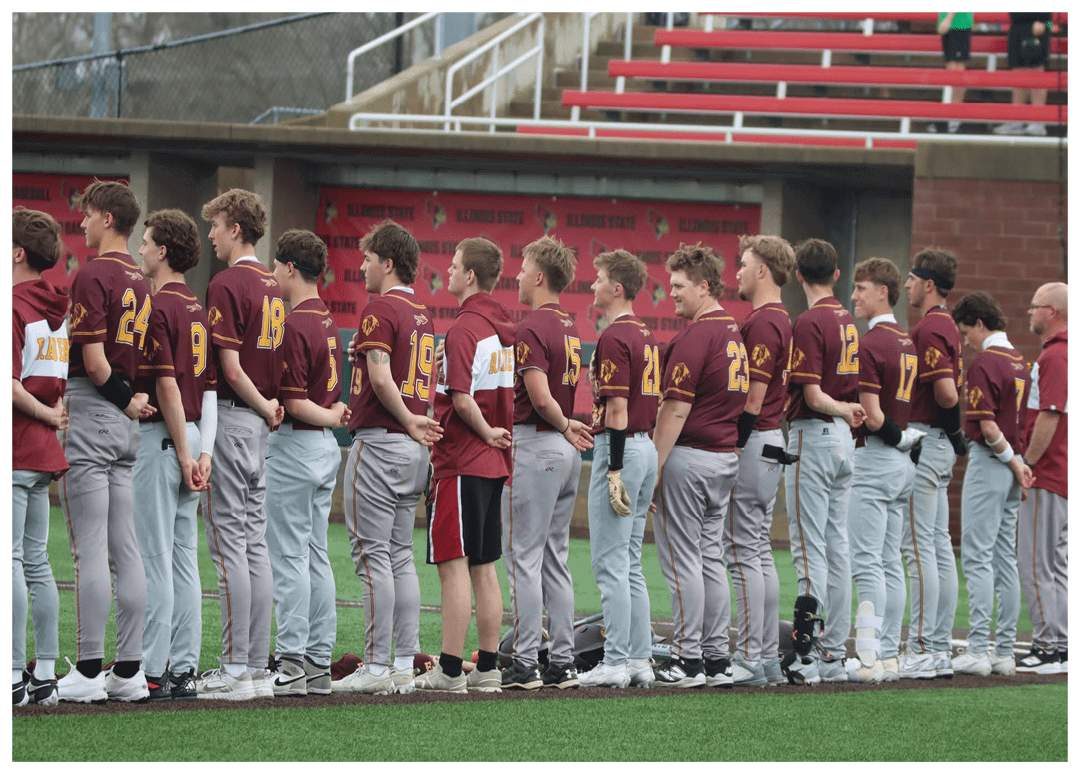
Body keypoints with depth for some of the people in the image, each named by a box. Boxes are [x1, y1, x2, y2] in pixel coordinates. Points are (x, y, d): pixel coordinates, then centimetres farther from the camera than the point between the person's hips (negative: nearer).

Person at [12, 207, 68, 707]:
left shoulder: (11, 308, -14)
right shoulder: (60, 308, 12)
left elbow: (8, 384, -21)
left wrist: (45, 415, -8)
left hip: (14, 453, -9)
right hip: (45, 453, 9)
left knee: (9, 560, -7)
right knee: (37, 562, 12)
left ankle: (14, 675, -10)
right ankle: (45, 675, 14)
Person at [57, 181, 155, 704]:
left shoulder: (92, 275, -13)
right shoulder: (140, 282, 14)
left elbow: (93, 361, -17)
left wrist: (126, 401, -5)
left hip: (91, 409, -8)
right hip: (126, 425, 8)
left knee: (89, 549, -7)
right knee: (126, 550, 7)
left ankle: (89, 671, -7)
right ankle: (128, 670, 7)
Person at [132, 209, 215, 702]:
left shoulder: (156, 307, -13)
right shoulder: (198, 310, 14)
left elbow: (167, 385, -18)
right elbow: (209, 388, 12)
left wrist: (184, 455, -16)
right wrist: (204, 452, 7)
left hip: (162, 438, -9)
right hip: (190, 438, 9)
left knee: (153, 557, -7)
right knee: (183, 557, 9)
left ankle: (152, 673, -8)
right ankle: (183, 670, 10)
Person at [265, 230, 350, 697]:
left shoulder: (295, 325, -17)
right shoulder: (327, 321, 13)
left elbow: (293, 401, -20)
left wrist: (332, 418, -8)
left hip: (296, 444, -9)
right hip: (326, 448, 9)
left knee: (288, 557, -7)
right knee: (316, 556, 10)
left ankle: (291, 664, -8)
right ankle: (319, 664, 11)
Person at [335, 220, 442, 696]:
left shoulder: (380, 309, -11)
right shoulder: (423, 315, 15)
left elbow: (382, 377, -20)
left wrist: (409, 423, -11)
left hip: (379, 439, -9)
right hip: (415, 447, 9)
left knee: (373, 555, -7)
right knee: (401, 555, 10)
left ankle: (377, 666, -10)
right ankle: (404, 664, 8)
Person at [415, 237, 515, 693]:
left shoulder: (464, 328, -15)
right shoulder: (505, 328, 12)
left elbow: (462, 399, -23)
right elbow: (512, 395, 14)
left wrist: (486, 432, -9)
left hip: (460, 463, -8)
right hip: (494, 465, 8)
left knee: (453, 564, -6)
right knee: (484, 567, 11)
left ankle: (450, 670, -7)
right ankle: (488, 668, 12)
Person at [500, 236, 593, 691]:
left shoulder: (531, 330, -15)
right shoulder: (570, 329, 14)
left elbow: (540, 398, -22)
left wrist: (565, 428, -7)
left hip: (535, 446, -9)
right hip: (567, 450, 9)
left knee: (523, 558, -6)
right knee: (555, 560, 11)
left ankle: (525, 664, -8)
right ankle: (562, 661, 11)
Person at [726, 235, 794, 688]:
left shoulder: (762, 323, -16)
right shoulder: (779, 320, 17)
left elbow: (753, 398, -20)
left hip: (750, 445, -10)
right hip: (770, 443, 10)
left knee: (744, 553, -9)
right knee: (760, 552, 12)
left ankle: (749, 660, -9)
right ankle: (767, 657, 13)